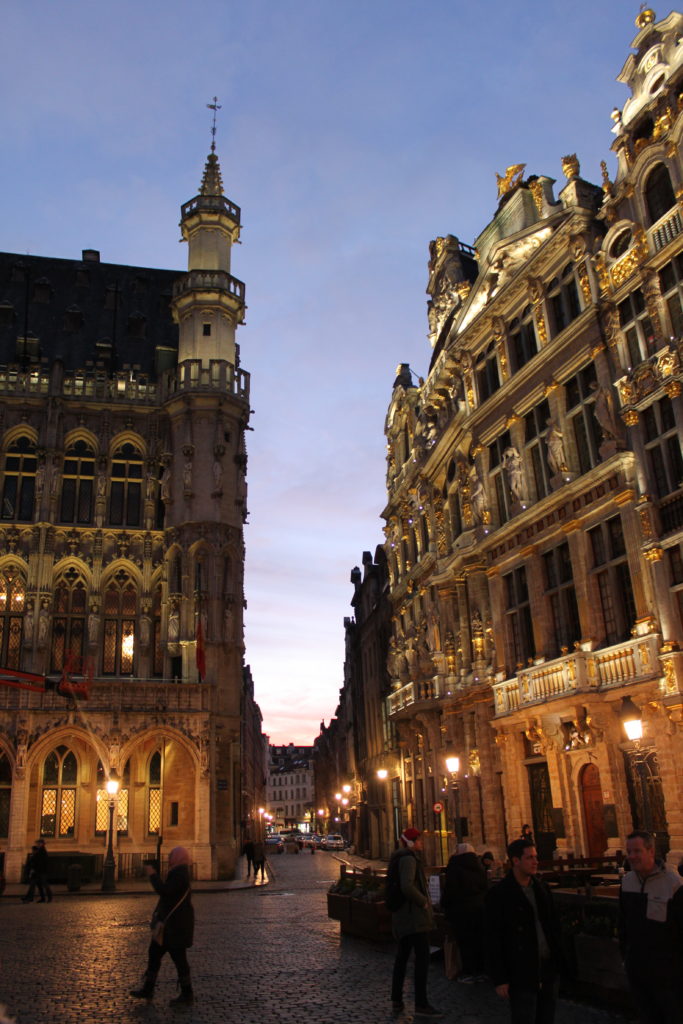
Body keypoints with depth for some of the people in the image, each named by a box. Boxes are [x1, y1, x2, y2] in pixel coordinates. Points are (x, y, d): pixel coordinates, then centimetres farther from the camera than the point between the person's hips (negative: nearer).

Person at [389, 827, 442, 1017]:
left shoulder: (401, 858, 17)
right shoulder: (409, 858, -16)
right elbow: (407, 886, -28)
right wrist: (424, 901, -16)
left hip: (401, 916, 11)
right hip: (414, 915, -11)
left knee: (402, 956, 15)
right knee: (422, 957, -8)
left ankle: (396, 1000, 21)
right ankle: (421, 1004, -6)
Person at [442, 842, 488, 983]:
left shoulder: (455, 867, -12)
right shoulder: (479, 867, 7)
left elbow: (449, 890, -13)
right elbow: (486, 888, 13)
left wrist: (445, 906, 1)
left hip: (461, 910, -6)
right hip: (479, 908, 6)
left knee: (465, 942, 1)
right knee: (479, 940, 12)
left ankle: (468, 973, 5)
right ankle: (480, 971, 18)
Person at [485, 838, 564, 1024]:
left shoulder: (542, 889, 8)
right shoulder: (499, 895, -11)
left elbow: (554, 925, 15)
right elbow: (493, 940, -10)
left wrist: (559, 959, 9)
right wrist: (499, 980, -11)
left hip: (549, 970, 6)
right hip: (521, 975, -6)